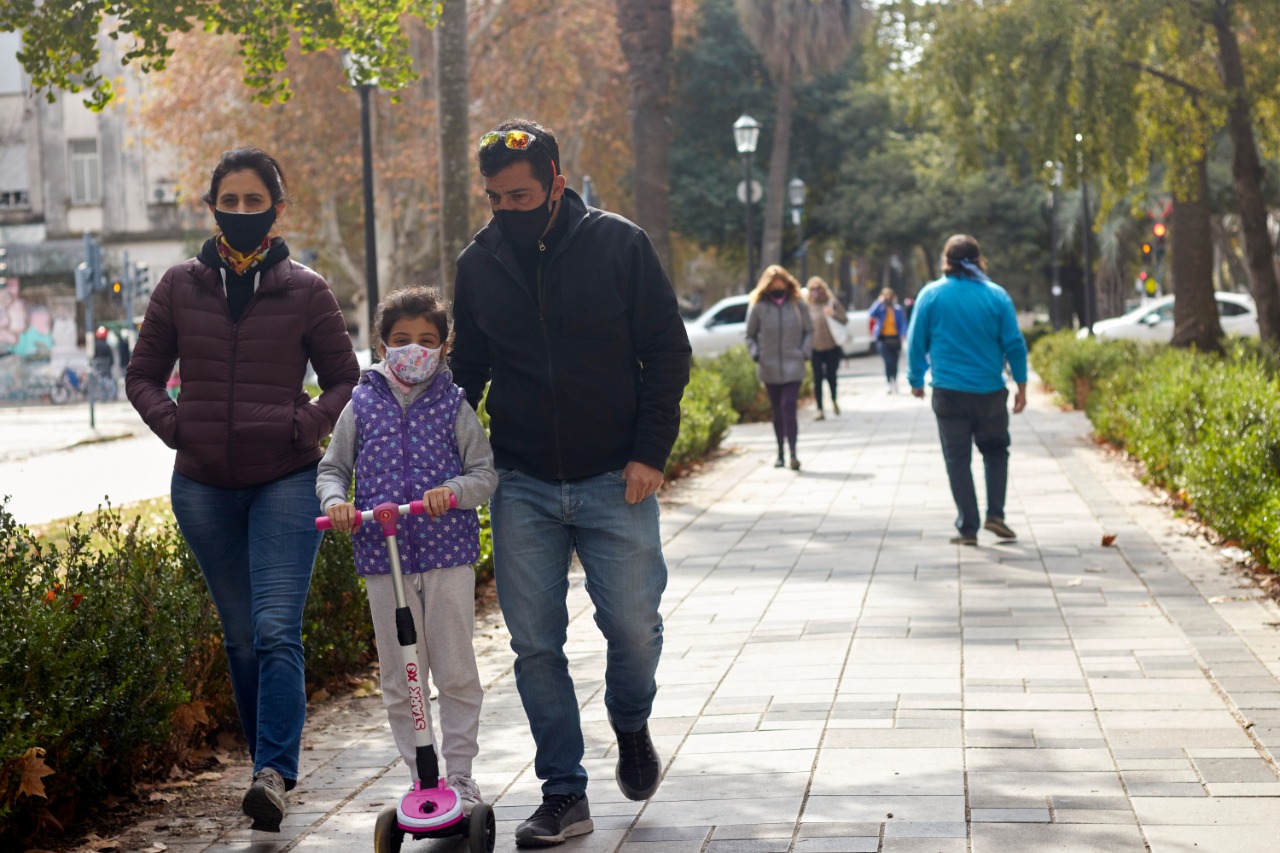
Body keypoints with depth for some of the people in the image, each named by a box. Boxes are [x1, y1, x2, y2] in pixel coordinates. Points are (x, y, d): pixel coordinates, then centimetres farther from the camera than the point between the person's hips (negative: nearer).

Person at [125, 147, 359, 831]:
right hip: (203, 486, 3)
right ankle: (270, 762, 22)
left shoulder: (304, 290, 2)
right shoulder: (180, 287, 7)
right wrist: (175, 425, -2)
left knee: (276, 631, -15)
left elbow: (344, 379, 9)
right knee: (240, 636, 10)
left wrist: (307, 427, -7)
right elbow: (143, 374, 15)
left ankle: (274, 773, -19)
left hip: (285, 481, -3)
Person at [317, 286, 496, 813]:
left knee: (456, 673, 4)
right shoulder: (362, 404, 6)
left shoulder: (453, 405, 3)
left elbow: (485, 473, 0)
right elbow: (331, 468, 11)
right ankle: (420, 778, 17)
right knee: (399, 680, 6)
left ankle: (459, 774, 16)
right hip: (383, 556, 1)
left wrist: (451, 491, -19)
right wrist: (334, 500, -10)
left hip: (448, 553, -1)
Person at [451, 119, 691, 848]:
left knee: (633, 624, -5)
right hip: (523, 487, 3)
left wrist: (650, 452, -10)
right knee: (535, 644, 1)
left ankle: (632, 727, 27)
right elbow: (466, 370, 15)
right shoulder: (479, 264, 4)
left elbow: (668, 352, -2)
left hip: (615, 484, -2)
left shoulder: (620, 246, -5)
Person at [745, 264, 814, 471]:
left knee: (788, 407, -13)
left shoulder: (798, 304, -1)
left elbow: (809, 330, 10)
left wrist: (805, 351, -3)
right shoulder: (758, 307, -2)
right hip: (769, 367, 1)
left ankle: (792, 452, -16)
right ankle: (780, 453, 19)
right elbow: (750, 335, 9)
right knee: (777, 411, 9)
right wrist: (756, 353, -6)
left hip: (793, 367, -1)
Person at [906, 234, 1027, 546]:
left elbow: (916, 343, 2)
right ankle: (995, 514, 4)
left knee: (957, 459, 5)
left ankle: (968, 526, 2)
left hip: (948, 392, 0)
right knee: (995, 452, 17)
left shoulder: (931, 295, -2)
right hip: (990, 391, 1)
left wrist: (916, 379, 15)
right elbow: (1015, 344, 0)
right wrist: (1021, 386, 8)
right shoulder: (997, 296, -2)